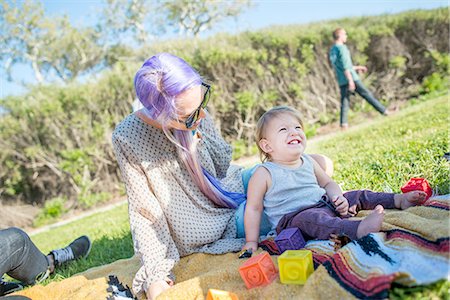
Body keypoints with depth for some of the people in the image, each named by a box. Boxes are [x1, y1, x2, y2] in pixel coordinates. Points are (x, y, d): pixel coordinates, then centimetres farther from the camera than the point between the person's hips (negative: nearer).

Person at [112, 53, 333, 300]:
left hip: (231, 205, 5)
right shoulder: (127, 138, -23)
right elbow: (143, 209, -17)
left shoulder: (195, 118, -12)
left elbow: (223, 169, 1)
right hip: (198, 239, -4)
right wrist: (154, 275, -19)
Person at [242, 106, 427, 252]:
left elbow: (328, 184, 21)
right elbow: (253, 208, -6)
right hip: (292, 219, -8)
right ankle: (358, 229, -57)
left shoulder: (308, 162, 10)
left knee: (358, 196, 5)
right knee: (310, 218, -39)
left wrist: (338, 197, -2)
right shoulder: (264, 174, -9)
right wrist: (251, 242, -9)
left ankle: (400, 200, 12)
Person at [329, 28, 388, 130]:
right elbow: (345, 66, -18)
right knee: (367, 94, 0)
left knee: (344, 103, 2)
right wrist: (351, 80, -22)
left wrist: (357, 68, 31)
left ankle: (344, 125, -6)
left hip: (341, 81, 7)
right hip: (351, 78, -7)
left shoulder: (332, 51, 18)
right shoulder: (342, 48, -8)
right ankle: (385, 112, 6)